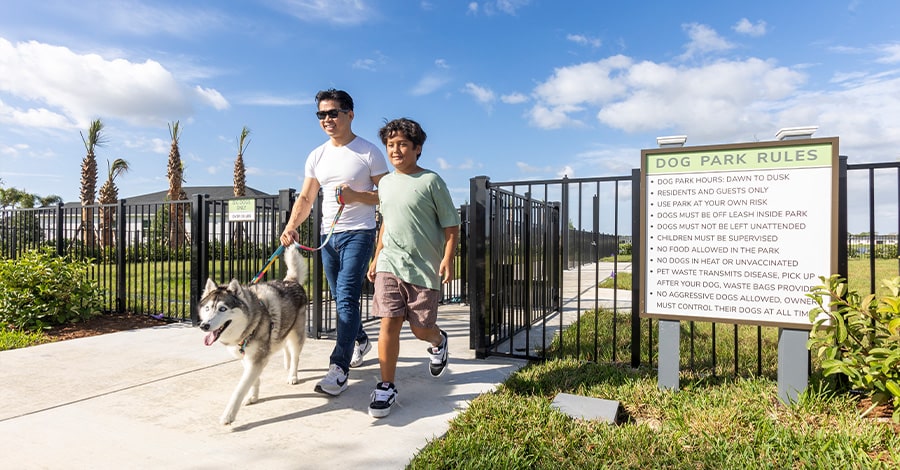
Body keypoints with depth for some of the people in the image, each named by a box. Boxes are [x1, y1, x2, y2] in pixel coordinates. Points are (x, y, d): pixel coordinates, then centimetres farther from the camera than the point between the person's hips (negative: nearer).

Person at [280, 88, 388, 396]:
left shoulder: (368, 152, -4)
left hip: (358, 233, -6)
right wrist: (291, 227, -3)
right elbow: (305, 198, 13)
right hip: (328, 235, 6)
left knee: (347, 298, -15)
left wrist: (357, 195, -21)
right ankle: (360, 341, 38)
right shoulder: (317, 156, 12)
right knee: (341, 299, 15)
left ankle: (339, 369, -13)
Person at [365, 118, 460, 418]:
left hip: (424, 268, -4)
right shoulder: (385, 183, 12)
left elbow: (451, 226, -5)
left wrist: (448, 259, -15)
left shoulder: (431, 181, -5)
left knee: (421, 329, 5)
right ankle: (386, 387, 8)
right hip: (389, 265, 4)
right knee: (389, 323, -4)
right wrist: (376, 258, 20)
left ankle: (439, 341, 41)